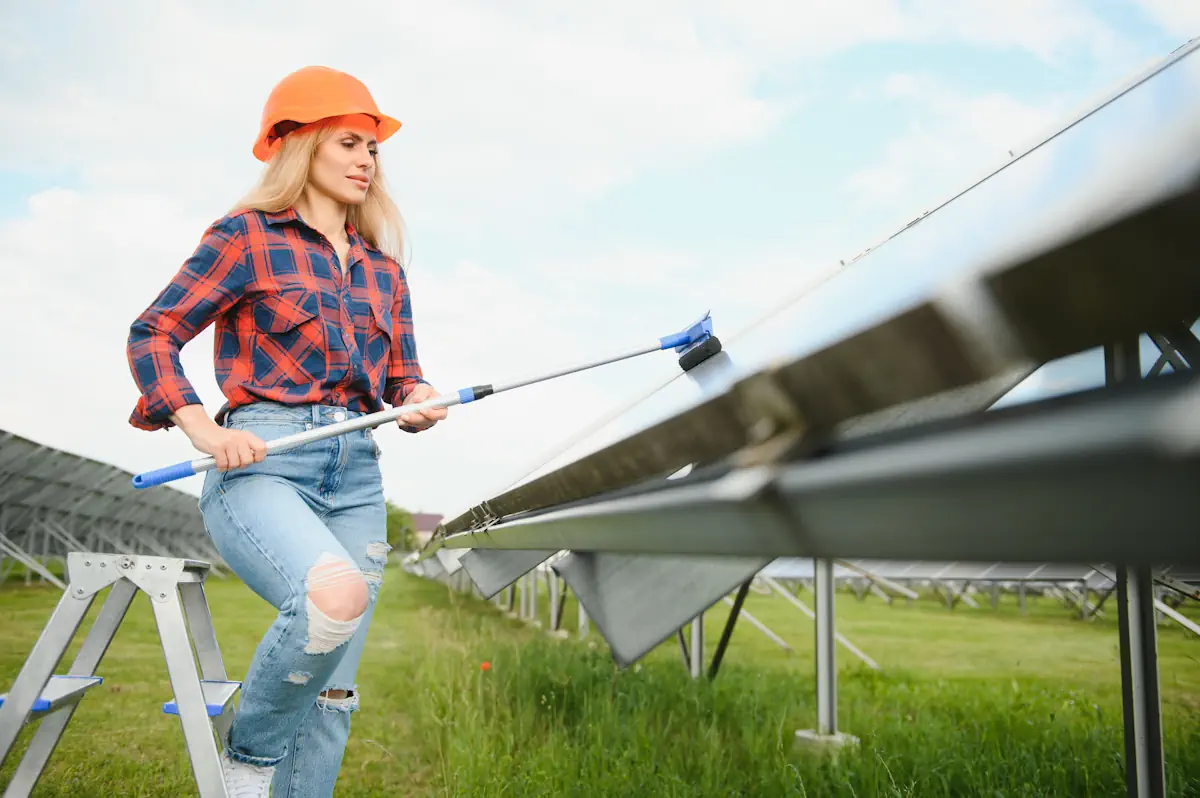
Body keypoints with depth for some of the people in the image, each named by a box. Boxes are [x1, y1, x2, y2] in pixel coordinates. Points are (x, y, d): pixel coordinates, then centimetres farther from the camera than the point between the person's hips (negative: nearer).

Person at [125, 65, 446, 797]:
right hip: (262, 464, -5)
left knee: (331, 695, 3)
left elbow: (403, 377, 21)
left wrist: (420, 403, -3)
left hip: (357, 478, 6)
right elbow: (152, 334, 2)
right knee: (335, 593, -33)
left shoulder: (384, 269, 19)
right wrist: (203, 428, -13)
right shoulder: (248, 237, 4)